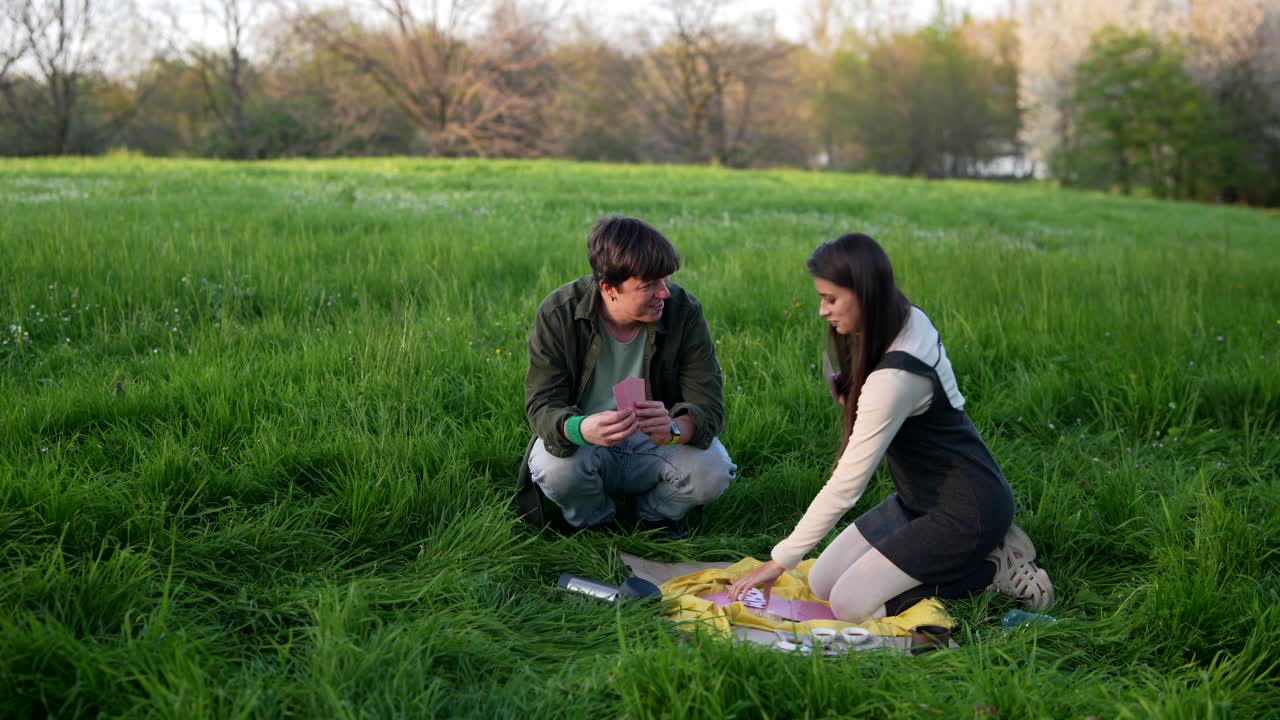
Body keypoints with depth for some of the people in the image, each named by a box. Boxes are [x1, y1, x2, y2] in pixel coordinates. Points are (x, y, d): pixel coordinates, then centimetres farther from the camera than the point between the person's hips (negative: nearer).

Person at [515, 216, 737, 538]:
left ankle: (657, 515, 8)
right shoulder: (558, 314, -19)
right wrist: (580, 429, -45)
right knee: (554, 465, -34)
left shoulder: (684, 311, -17)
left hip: (658, 446, 1)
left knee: (713, 469, -28)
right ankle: (593, 521, 3)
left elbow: (709, 406, -18)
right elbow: (542, 405, -20)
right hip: (586, 446, -1)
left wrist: (674, 429, -43)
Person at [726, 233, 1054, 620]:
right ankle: (968, 554, 11)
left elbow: (846, 485, -28)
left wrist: (780, 561, -22)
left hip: (966, 512, -9)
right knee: (822, 583, 6)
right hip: (920, 499, 9)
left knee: (849, 604, -14)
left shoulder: (895, 377, -30)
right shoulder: (909, 321, -3)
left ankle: (994, 570, -2)